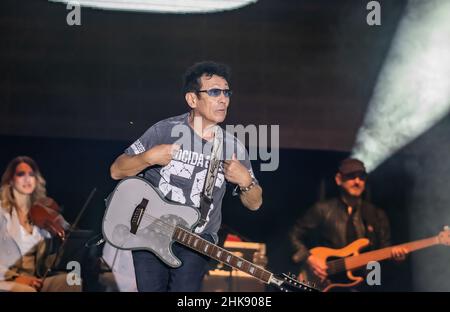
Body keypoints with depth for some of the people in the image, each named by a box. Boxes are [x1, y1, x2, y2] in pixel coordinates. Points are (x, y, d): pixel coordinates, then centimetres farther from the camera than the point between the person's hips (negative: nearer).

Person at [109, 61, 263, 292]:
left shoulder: (233, 148, 2)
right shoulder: (164, 131, -6)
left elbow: (254, 203, 10)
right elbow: (116, 170, -3)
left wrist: (245, 181, -11)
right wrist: (148, 157, -20)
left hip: (197, 238, 1)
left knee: (185, 289, -15)